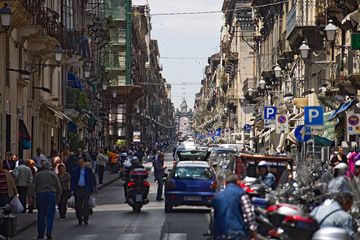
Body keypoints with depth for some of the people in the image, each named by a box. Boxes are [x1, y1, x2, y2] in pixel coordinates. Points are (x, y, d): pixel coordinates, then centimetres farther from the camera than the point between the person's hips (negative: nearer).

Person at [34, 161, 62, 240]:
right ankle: (49, 233, -7)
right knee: (50, 215, 2)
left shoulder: (37, 175, 5)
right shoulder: (53, 174, 4)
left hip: (40, 195, 1)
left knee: (41, 215, 7)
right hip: (51, 194, -1)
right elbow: (58, 187, 5)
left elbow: (34, 187, 2)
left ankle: (40, 234, 9)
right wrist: (58, 196, 15)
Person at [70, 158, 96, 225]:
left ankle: (86, 219, 0)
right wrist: (72, 189, -2)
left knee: (86, 204, -6)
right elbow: (72, 181, 7)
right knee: (78, 205, 2)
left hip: (86, 189, -1)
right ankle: (79, 219, 12)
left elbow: (91, 180, 9)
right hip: (78, 189, 1)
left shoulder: (88, 170, 6)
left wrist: (92, 189, 4)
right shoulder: (75, 170, 7)